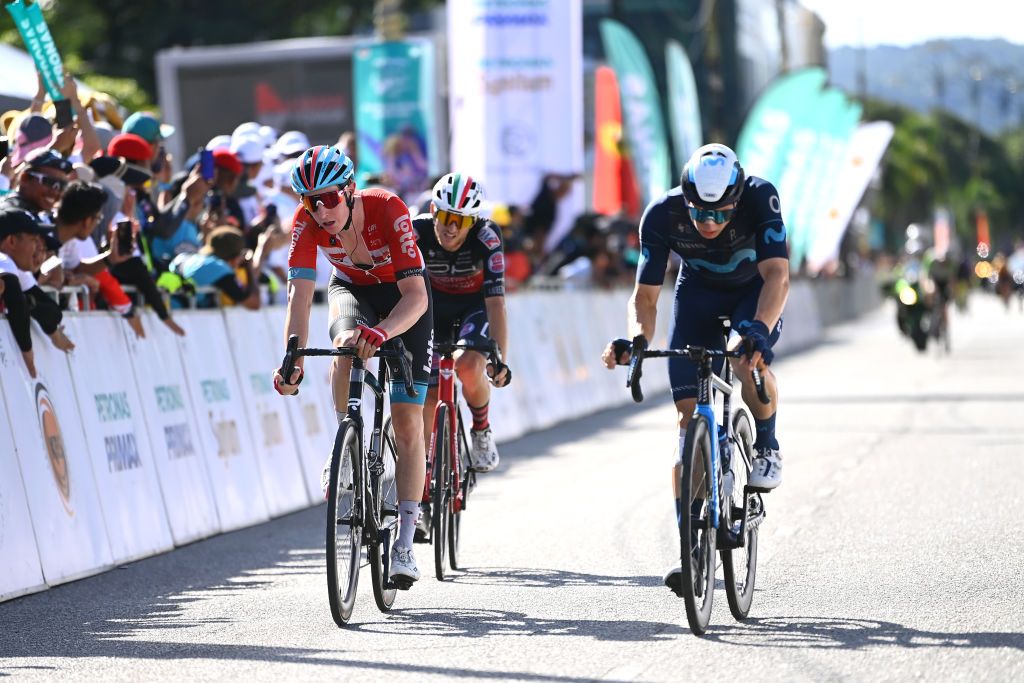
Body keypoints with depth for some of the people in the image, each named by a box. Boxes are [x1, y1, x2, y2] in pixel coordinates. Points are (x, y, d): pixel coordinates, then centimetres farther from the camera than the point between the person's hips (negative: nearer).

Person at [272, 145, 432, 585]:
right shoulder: (306, 221, -28)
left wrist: (381, 332, -61)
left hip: (402, 292, -2)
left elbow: (416, 296, -42)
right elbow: (300, 295, -35)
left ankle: (405, 544, -6)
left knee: (407, 422, -9)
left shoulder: (387, 210, -37)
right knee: (346, 343, -36)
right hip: (350, 288, 2)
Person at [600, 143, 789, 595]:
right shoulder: (662, 215, -29)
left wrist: (758, 329, -59)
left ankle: (767, 447, -3)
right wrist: (636, 339, -44)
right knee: (689, 417, -10)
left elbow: (777, 274, -42)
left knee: (749, 361, -35)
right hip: (698, 293, 2)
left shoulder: (759, 198, -34)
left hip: (754, 292, -2)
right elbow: (645, 295, -24)